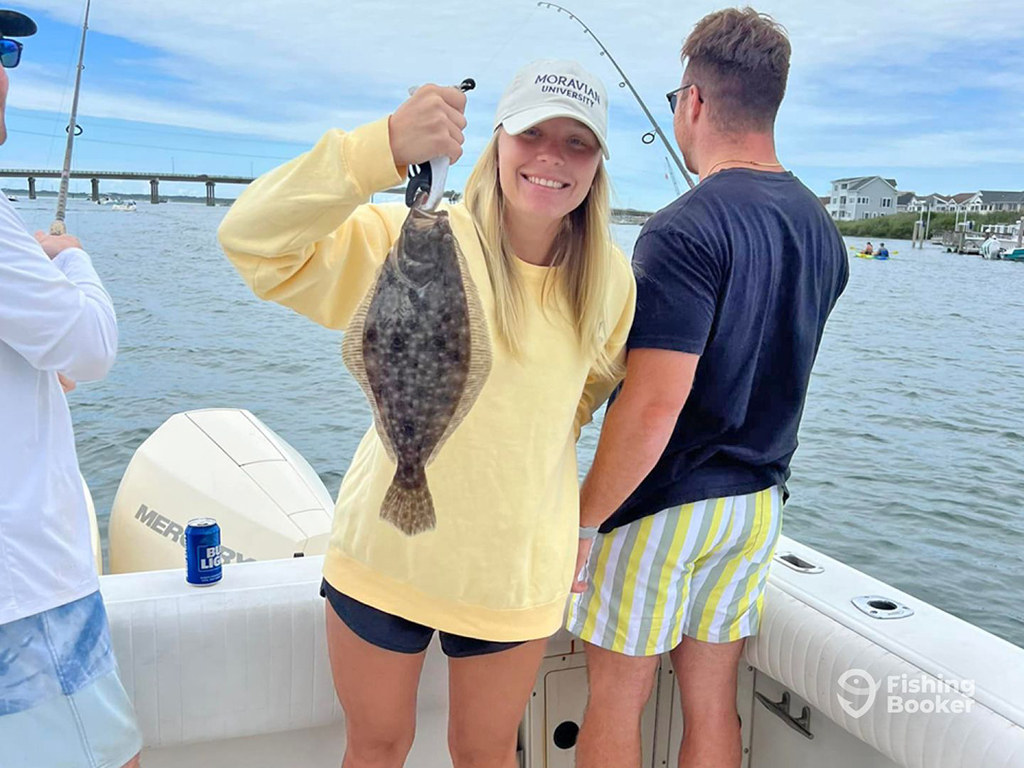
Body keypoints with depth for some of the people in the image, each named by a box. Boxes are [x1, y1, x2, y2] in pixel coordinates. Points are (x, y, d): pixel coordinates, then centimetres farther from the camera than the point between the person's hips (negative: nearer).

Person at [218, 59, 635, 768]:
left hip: (516, 573, 3)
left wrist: (577, 521, 10)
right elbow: (253, 240, -28)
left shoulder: (609, 281, -4)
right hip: (388, 555, -2)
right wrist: (385, 146, -42)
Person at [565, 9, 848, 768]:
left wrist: (581, 518, -15)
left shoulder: (685, 231, -20)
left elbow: (653, 403, -25)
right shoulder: (822, 229, 6)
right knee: (712, 700, 18)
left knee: (616, 700, 10)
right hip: (760, 500, 7)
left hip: (663, 504, -7)